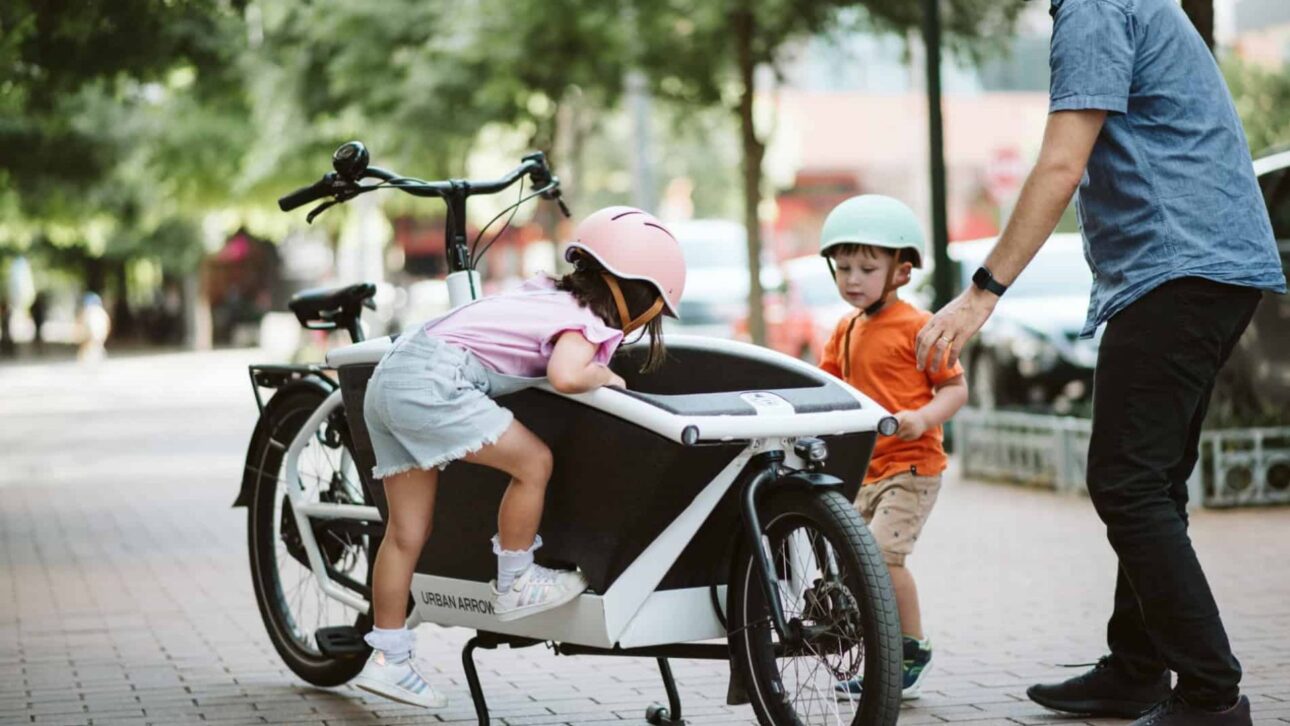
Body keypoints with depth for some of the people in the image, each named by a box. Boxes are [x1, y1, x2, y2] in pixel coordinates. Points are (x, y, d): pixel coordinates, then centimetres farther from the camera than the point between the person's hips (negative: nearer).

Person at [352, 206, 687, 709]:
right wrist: (603, 375, -5)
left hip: (391, 375, 9)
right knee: (533, 460, -9)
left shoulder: (549, 293, 18)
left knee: (407, 531, 12)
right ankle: (514, 585, 4)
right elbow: (564, 376, -25)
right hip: (434, 381, -9)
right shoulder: (587, 324, -7)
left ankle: (387, 659, 17)